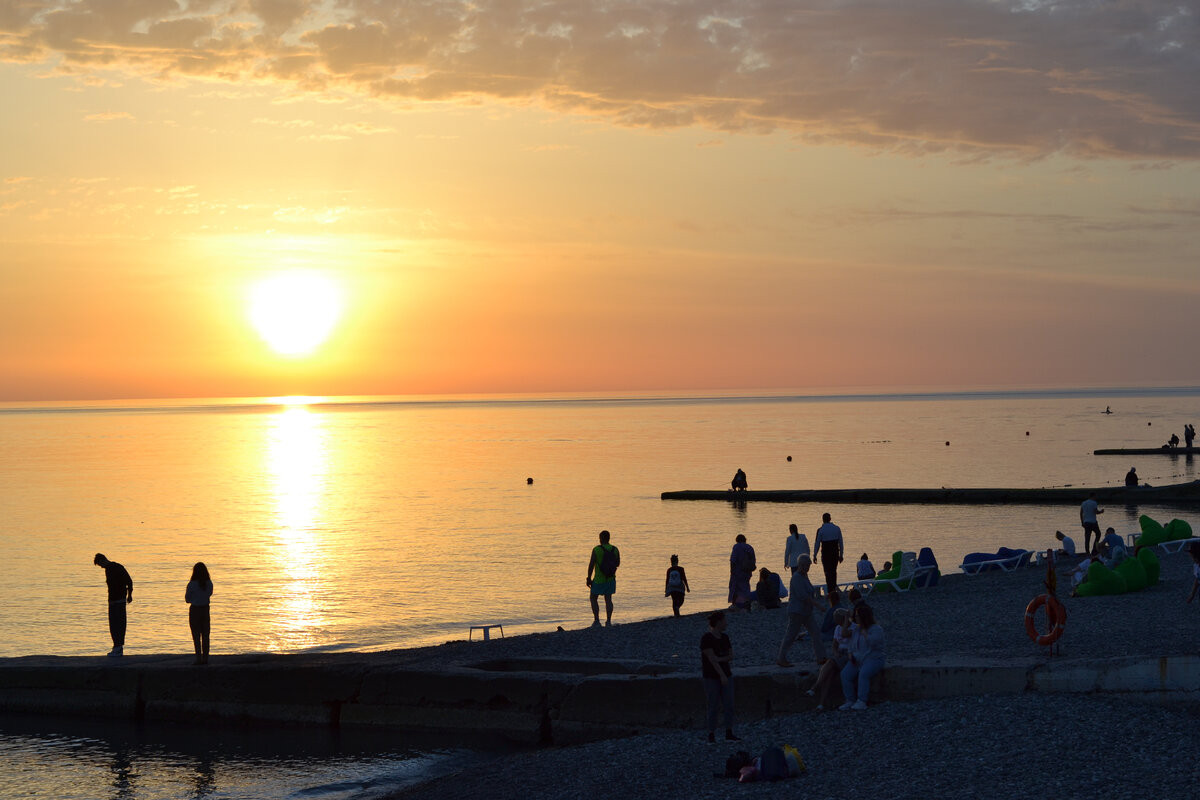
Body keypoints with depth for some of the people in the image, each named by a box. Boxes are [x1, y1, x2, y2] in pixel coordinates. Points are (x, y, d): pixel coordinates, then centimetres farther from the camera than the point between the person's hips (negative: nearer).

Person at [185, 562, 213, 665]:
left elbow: (187, 599, -5)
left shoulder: (192, 584, -15)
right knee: (205, 635, 10)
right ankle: (205, 658, 10)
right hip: (205, 610, 4)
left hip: (194, 610, -4)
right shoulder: (209, 584, -3)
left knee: (196, 636, 2)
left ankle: (198, 658, -1)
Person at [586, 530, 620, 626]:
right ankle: (608, 621, 6)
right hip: (611, 579, 4)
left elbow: (591, 565, -15)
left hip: (599, 580, -4)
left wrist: (589, 578, -5)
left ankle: (597, 620, 2)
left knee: (594, 598, 11)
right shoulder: (615, 549, -3)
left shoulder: (596, 550, -16)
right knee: (608, 599, 11)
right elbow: (618, 564, 8)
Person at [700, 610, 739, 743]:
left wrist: (719, 659, -13)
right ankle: (711, 736, 5)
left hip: (726, 675, 6)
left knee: (729, 705, 1)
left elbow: (731, 656, 6)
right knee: (714, 707, -3)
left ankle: (729, 734, 6)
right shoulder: (706, 638, -12)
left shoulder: (725, 637, 9)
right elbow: (711, 658, -17)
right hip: (711, 677, -6)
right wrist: (722, 675, -21)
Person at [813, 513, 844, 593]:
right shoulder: (837, 528, 2)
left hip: (825, 553, -3)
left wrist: (815, 555, 5)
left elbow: (817, 544, -5)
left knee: (828, 572, 1)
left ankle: (830, 591, -1)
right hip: (835, 552, 3)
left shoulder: (820, 530, -9)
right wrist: (841, 555, 14)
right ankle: (834, 588, 24)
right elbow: (840, 543, 6)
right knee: (834, 571, 18)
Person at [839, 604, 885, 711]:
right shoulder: (856, 631, 12)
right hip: (857, 661, 6)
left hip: (873, 660, -6)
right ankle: (850, 701, -22)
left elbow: (872, 642, -23)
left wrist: (864, 630, -17)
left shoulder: (877, 629, -7)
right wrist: (851, 655, -3)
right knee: (845, 674, -22)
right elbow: (852, 647, 16)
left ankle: (861, 702, -38)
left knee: (863, 674, -35)